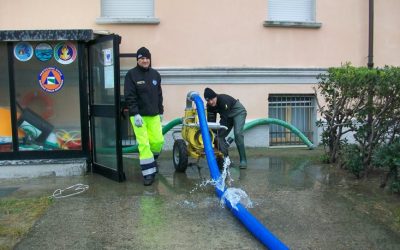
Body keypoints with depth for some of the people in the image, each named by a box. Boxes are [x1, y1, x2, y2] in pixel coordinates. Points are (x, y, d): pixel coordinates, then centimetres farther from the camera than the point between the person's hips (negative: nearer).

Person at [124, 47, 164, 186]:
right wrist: (135, 114, -19)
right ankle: (148, 172, 3)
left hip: (154, 115, 5)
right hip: (139, 115, -5)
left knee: (158, 140, 3)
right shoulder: (131, 74, -6)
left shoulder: (155, 74, 9)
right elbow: (129, 97, -11)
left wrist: (160, 112, 17)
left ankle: (151, 160, 33)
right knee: (144, 144, -6)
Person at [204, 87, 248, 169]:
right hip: (228, 116, 7)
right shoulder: (210, 106, -14)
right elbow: (211, 121, -13)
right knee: (220, 136, -4)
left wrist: (218, 132, -37)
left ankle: (243, 160, -19)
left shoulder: (223, 100, -36)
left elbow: (224, 119, -36)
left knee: (237, 134, -25)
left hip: (238, 112, -7)